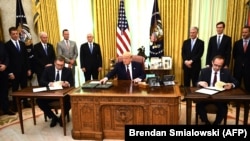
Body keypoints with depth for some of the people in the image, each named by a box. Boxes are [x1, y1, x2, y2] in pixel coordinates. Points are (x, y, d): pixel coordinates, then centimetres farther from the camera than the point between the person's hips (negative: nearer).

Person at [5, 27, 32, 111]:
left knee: (24, 87, 11)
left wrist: (28, 69, 7)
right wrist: (10, 72, -13)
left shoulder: (22, 44, 10)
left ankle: (25, 103, 23)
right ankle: (15, 106, 18)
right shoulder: (7, 45, -6)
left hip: (23, 70, 4)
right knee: (15, 89, 6)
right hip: (14, 71, -4)